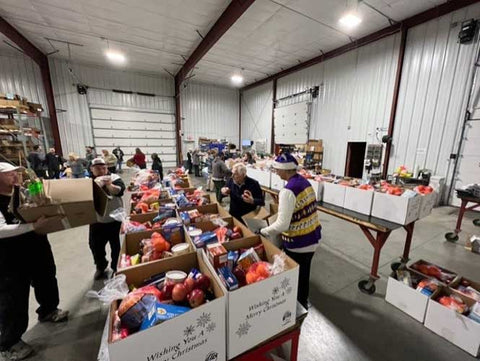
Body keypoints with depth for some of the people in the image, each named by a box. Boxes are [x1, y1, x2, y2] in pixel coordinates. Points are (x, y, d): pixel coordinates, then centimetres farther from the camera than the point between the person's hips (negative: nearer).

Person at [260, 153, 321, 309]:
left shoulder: (288, 191, -27)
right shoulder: (305, 182, 0)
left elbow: (282, 224, -28)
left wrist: (263, 232, -14)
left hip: (298, 243, -8)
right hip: (313, 237, 8)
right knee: (304, 272, 27)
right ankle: (303, 301, 50)